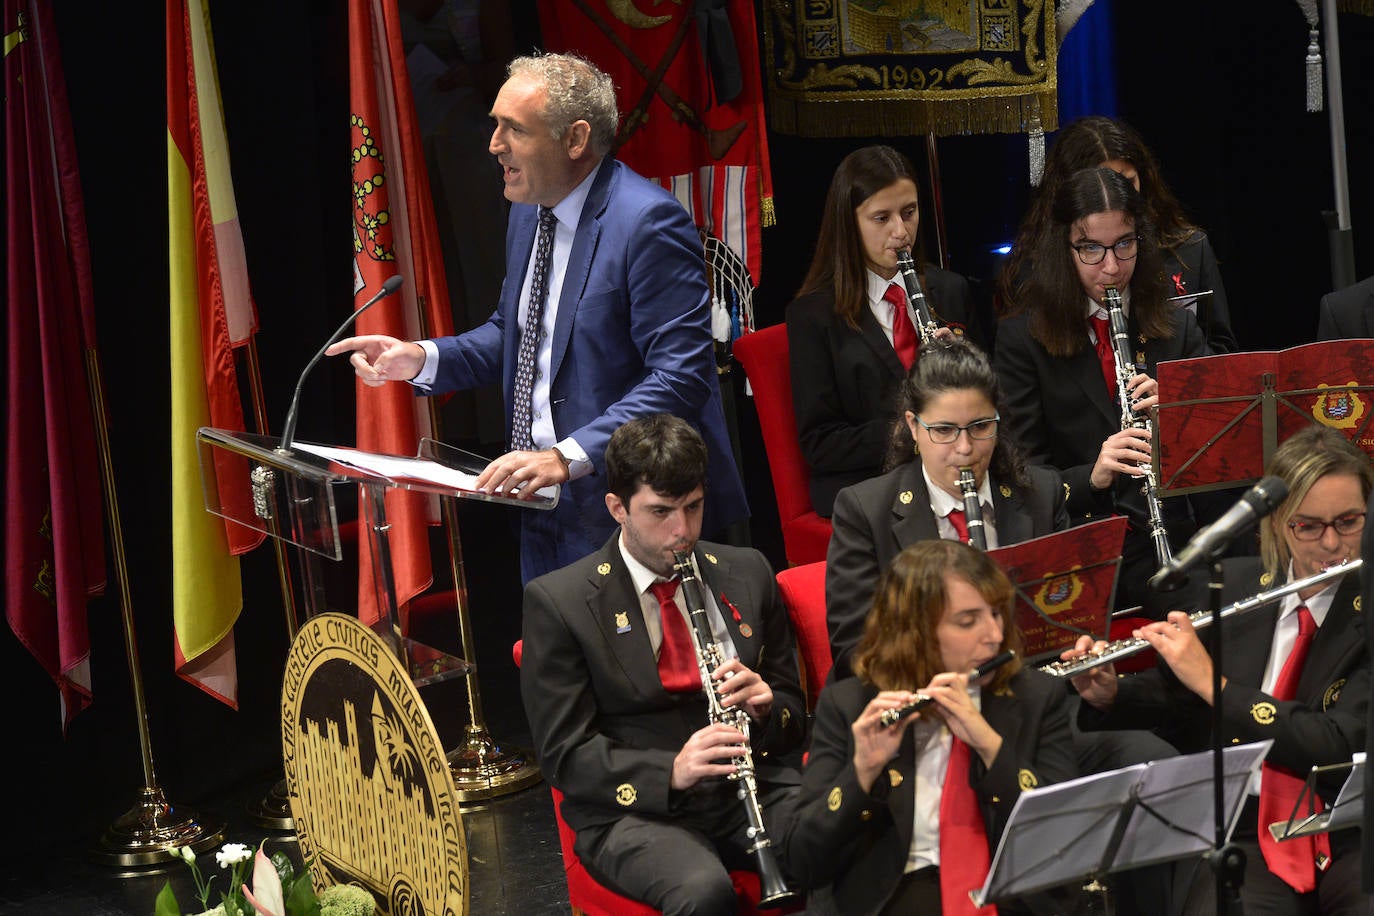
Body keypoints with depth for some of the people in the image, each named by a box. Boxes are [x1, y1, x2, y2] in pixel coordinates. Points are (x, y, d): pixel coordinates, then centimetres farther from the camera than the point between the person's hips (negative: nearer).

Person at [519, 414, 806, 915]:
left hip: (754, 786, 3)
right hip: (635, 807, -3)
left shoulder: (747, 573, 13)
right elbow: (565, 755, -4)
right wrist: (671, 772, -21)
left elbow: (793, 713, 18)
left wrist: (764, 706, -8)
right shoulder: (557, 602, 0)